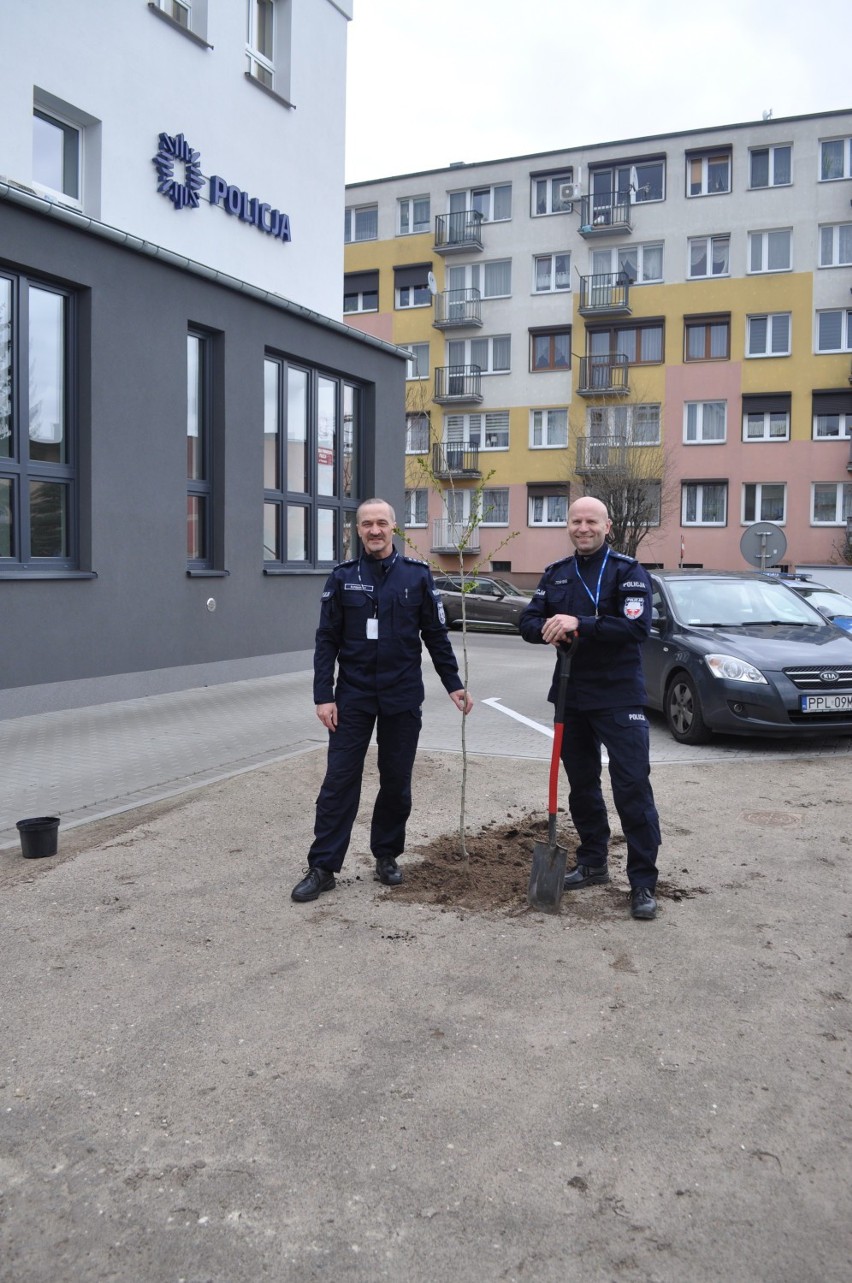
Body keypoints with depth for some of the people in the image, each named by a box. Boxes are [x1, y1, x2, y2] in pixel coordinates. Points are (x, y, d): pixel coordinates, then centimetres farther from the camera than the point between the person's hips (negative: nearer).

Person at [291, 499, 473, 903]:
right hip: (353, 697, 0)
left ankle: (386, 856, 26)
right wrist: (323, 696, -7)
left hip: (402, 697, 1)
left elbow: (436, 635, 6)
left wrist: (453, 684, 4)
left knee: (396, 782, 9)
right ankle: (322, 867, 7)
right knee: (339, 782, 0)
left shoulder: (417, 575, 1)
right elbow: (327, 641, 0)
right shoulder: (342, 578, 1)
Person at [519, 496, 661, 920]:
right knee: (581, 785, 15)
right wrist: (548, 627, -16)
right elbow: (528, 622, 7)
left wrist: (580, 624, -26)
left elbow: (637, 627, -18)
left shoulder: (627, 571, -6)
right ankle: (593, 863, 30)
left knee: (632, 787, -6)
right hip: (571, 696, 6)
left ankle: (643, 883, 1)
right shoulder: (555, 573, 11)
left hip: (619, 697, -5)